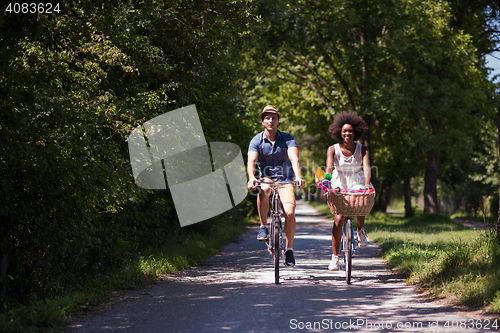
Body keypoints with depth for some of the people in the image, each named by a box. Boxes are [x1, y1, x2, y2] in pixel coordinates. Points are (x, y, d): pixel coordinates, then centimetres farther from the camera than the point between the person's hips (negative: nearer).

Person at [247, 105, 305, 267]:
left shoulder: (287, 139, -6)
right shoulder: (257, 141, -5)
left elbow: (294, 158, -21)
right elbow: (251, 162, -19)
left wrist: (298, 176, -41)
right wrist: (251, 178, -41)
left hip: (285, 180, 0)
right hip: (266, 178, 0)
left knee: (290, 213, -19)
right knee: (264, 190, -38)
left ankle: (289, 249, 0)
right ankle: (263, 226, -20)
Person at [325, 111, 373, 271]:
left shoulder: (362, 150, -9)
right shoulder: (333, 149, -11)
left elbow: (366, 167, -25)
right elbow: (329, 167, -25)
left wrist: (367, 184, -44)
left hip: (357, 184, 0)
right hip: (339, 185, 0)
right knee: (338, 219, -13)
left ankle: (361, 230, 3)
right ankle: (334, 257, -7)